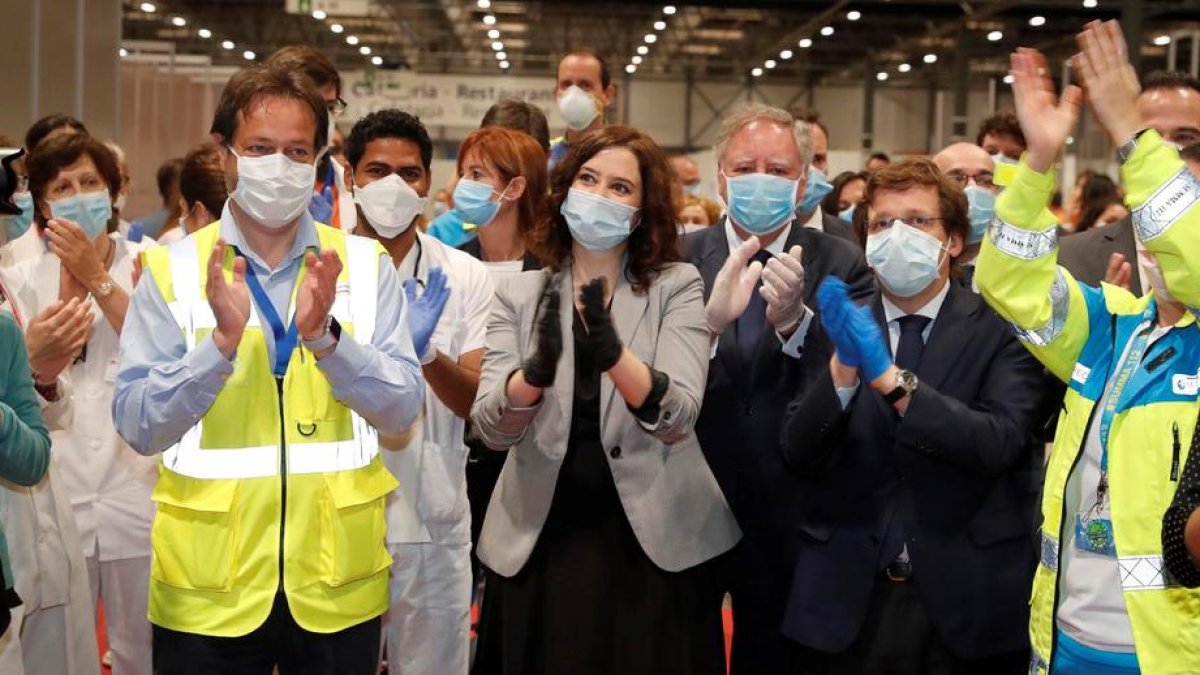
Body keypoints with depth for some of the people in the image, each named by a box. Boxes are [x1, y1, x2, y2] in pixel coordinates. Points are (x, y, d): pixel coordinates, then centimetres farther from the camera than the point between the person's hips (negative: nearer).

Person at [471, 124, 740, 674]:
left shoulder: (677, 286, -3)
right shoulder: (518, 293, 2)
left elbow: (677, 419, -16)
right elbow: (491, 428, -9)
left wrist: (612, 352, -33)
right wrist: (537, 368, -29)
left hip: (655, 543, -1)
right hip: (538, 543, 1)